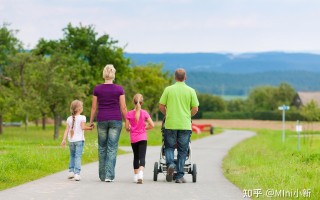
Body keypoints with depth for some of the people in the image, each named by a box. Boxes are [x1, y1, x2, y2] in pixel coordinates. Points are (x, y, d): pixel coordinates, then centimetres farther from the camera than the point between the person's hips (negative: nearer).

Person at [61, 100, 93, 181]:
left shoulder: (69, 119, 7)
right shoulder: (82, 117, -6)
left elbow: (67, 130, 3)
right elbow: (83, 127, -16)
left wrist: (64, 139, 2)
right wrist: (90, 128, -1)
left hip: (71, 141, 4)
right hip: (79, 140, -4)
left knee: (72, 156, 19)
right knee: (78, 157, -5)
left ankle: (71, 171, 15)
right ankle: (77, 173, -12)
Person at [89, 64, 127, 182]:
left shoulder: (97, 89, -1)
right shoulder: (119, 89, -4)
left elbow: (94, 107, 3)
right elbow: (123, 108, -3)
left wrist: (91, 121, 12)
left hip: (102, 120, 1)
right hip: (116, 120, -1)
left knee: (102, 148, 13)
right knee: (112, 148, 0)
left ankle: (102, 175, 15)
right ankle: (109, 175, -10)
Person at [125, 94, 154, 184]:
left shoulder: (129, 114, -2)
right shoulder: (144, 113, -4)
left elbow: (127, 127, -3)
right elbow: (152, 125, -8)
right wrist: (145, 128, 9)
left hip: (133, 138, 2)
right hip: (142, 138, -2)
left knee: (136, 157, 17)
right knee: (142, 157, -7)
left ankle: (136, 175, 23)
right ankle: (141, 173, -30)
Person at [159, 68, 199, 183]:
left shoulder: (168, 89, 0)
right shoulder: (190, 91, 0)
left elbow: (161, 106, 1)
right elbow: (195, 109, -1)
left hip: (170, 123, 0)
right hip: (185, 125, 0)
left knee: (169, 147, 14)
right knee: (182, 150, 7)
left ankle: (170, 163, -14)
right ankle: (179, 176, 5)